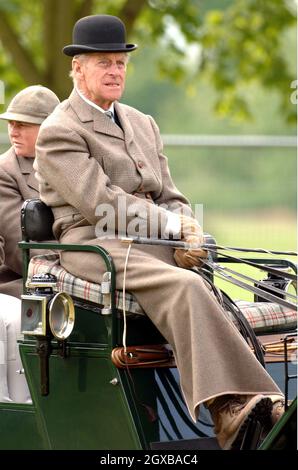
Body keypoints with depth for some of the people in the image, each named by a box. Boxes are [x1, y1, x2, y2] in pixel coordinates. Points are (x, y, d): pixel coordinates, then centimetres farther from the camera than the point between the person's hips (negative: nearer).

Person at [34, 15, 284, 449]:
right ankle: (225, 409, -43)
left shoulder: (143, 125, 25)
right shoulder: (59, 132, 0)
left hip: (152, 246, 7)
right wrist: (173, 227, -14)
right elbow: (98, 202, -11)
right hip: (95, 244, -7)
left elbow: (169, 198, 22)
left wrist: (188, 233, -2)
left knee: (212, 296, -26)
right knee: (184, 286, -34)